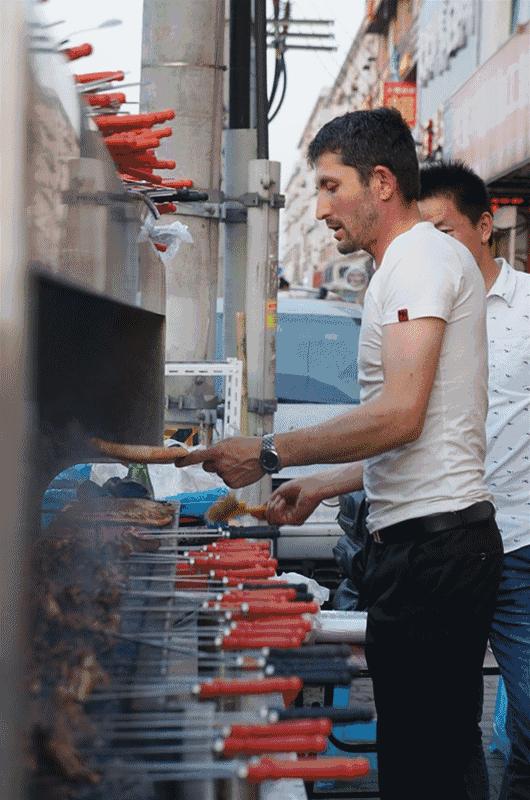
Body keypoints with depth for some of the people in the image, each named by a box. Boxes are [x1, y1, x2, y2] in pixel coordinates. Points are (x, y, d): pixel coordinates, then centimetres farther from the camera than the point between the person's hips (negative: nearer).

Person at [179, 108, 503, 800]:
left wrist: (270, 454, -13)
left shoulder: (422, 258, -9)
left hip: (430, 538, -11)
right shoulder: (422, 260, 23)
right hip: (445, 535, 11)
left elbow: (399, 418, -20)